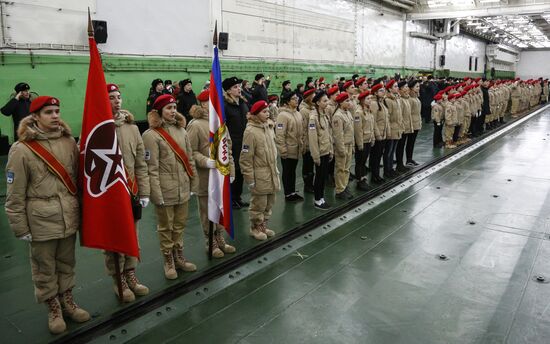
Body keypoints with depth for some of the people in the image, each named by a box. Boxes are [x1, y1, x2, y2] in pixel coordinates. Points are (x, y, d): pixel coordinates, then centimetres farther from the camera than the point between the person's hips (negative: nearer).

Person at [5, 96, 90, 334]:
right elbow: (15, 195, -7)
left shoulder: (69, 142, 2)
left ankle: (67, 302, 37)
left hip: (69, 217, 4)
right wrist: (20, 228, -5)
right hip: (42, 221, -3)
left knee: (67, 264, 18)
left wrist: (80, 209, 14)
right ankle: (53, 309, 31)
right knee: (45, 269, 11)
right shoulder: (21, 150, -10)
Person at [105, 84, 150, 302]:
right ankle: (118, 280, 26)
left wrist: (144, 192, 4)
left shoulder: (131, 127, 4)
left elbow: (141, 163, 6)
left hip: (131, 192, 4)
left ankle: (130, 275, 33)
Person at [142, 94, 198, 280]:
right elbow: (152, 168, -13)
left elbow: (190, 160, 11)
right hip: (165, 191, -5)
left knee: (180, 225, 17)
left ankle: (179, 257, 34)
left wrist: (194, 183, 9)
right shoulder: (151, 135, -10)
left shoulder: (181, 130, 7)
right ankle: (168, 262, 26)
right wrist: (157, 194, -15)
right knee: (166, 227, 10)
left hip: (183, 189, 5)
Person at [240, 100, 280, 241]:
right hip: (259, 176, -8)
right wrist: (250, 179, -16)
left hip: (271, 174, 8)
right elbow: (245, 158, -17)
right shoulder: (251, 131, -16)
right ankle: (255, 228, 22)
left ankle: (263, 225, 32)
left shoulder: (268, 129, 9)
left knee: (269, 203, 16)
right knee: (259, 204, 4)